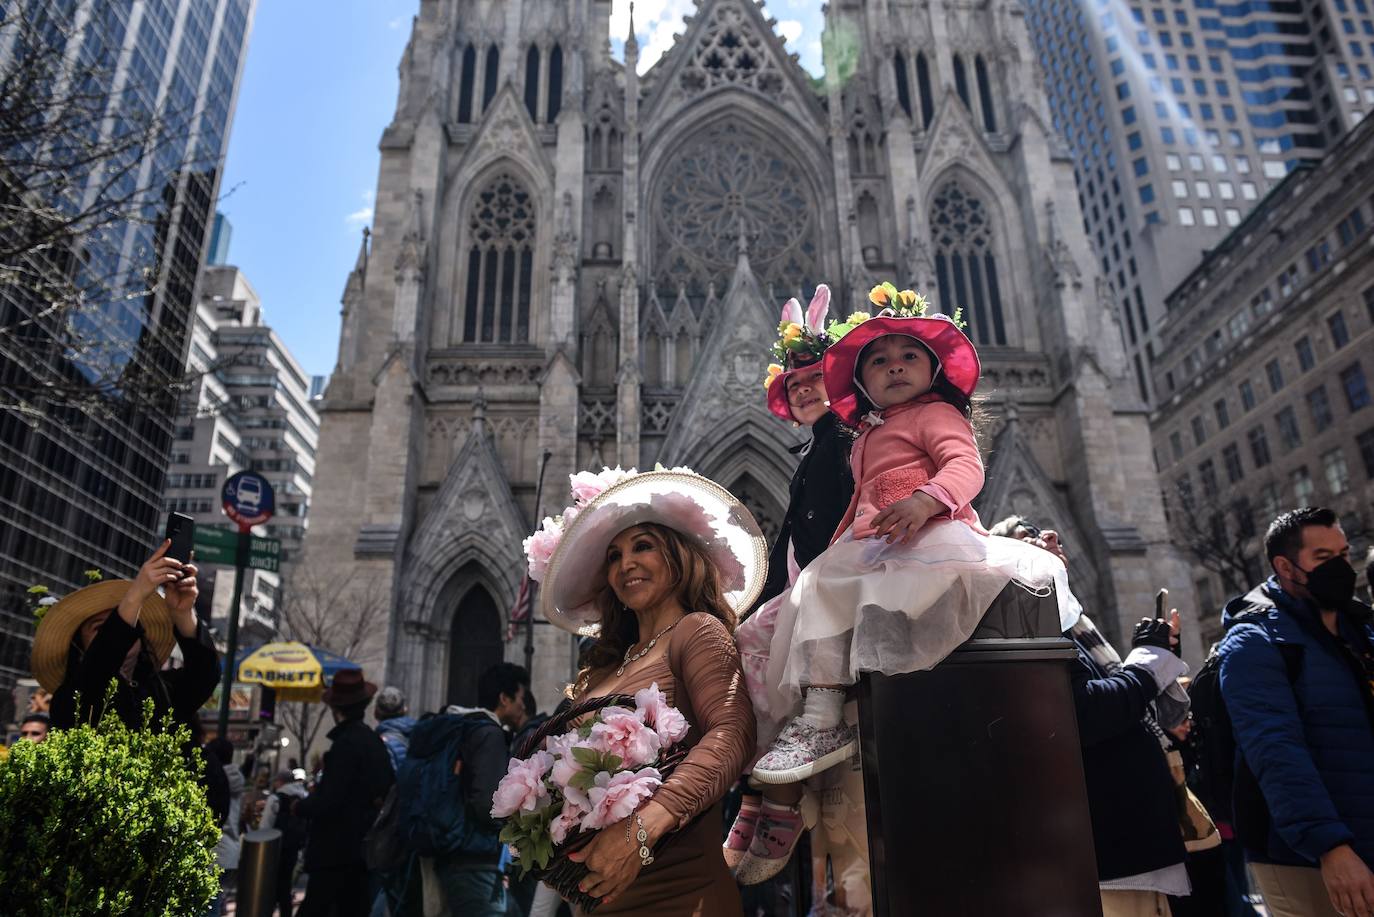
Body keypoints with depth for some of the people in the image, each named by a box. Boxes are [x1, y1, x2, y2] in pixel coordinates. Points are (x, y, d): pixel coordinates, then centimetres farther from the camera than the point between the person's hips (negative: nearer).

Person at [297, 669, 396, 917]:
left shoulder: (346, 743, -16)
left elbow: (327, 803, -20)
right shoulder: (375, 741, 8)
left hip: (338, 851, -8)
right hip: (365, 847, 8)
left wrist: (299, 806, 0)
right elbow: (387, 792, 16)